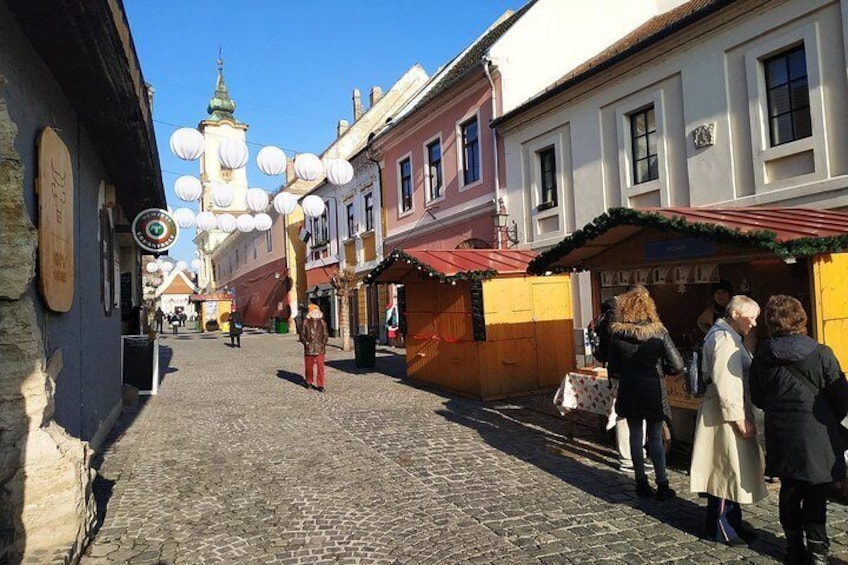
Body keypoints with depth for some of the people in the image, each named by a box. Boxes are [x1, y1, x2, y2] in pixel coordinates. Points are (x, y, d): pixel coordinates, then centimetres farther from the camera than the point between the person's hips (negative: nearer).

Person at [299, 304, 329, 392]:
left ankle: (320, 385, 0)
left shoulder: (322, 323, 6)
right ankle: (308, 382, 31)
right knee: (309, 366, 11)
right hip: (309, 349, 0)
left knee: (320, 367, -5)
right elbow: (302, 335, 4)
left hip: (320, 349, 0)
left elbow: (325, 335, 11)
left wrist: (324, 342, -4)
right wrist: (306, 342, -11)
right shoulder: (306, 323, 1)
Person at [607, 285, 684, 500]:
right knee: (656, 438, 11)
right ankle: (662, 485, 12)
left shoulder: (617, 335, -8)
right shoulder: (659, 333, -11)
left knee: (635, 435, 13)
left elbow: (613, 369, -3)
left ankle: (641, 482, 20)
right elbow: (677, 365, -13)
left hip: (629, 392, 1)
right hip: (653, 392, -1)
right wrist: (660, 370, 6)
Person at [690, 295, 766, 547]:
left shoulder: (730, 337, 17)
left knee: (730, 470, 16)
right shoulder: (724, 338, -16)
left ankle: (732, 522, 27)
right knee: (727, 469, -2)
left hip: (733, 412, 10)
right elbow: (724, 383, -23)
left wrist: (743, 415, 19)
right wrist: (739, 419, -22)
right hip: (726, 415, -10)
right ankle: (719, 528, 9)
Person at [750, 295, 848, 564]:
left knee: (789, 490, 15)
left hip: (781, 436, 3)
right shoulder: (821, 354, -14)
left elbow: (757, 398, 5)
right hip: (816, 437, -3)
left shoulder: (762, 357, -4)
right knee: (815, 494, 9)